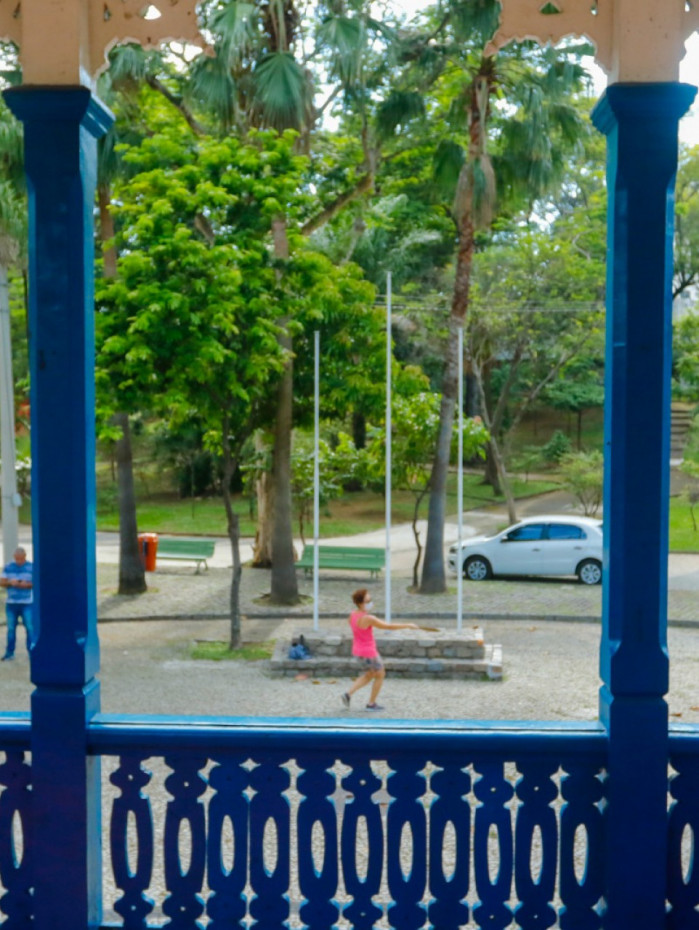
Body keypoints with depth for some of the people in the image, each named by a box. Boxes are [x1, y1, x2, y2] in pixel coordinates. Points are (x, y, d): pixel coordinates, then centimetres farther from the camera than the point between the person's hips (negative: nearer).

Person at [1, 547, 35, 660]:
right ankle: (10, 652, 12)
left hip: (27, 603, -2)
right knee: (11, 628, 5)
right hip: (11, 603, 2)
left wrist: (27, 584, -19)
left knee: (29, 627, -6)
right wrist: (10, 582, -15)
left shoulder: (31, 567, 0)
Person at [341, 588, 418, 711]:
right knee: (380, 675, 14)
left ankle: (348, 694, 13)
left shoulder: (353, 615, -3)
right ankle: (371, 704, 21)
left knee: (369, 675, 25)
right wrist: (408, 626, -14)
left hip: (357, 649, 8)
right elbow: (389, 626, -23)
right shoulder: (368, 618, -28)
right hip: (368, 652, -8)